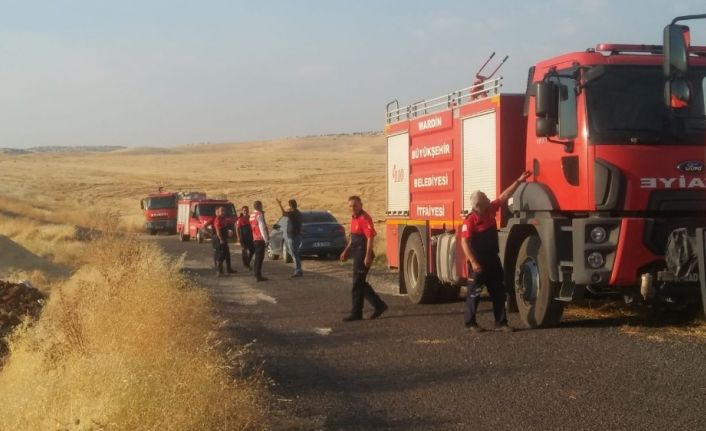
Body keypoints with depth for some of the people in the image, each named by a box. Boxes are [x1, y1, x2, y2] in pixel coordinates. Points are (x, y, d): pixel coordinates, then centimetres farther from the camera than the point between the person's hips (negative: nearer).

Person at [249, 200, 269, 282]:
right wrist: (266, 239, -17)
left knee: (258, 257, 18)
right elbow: (262, 228, -18)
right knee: (260, 258, -8)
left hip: (255, 239, 9)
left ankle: (257, 274, 26)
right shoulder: (259, 215, -14)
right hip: (260, 239, -9)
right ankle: (258, 276, -9)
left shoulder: (252, 215, 13)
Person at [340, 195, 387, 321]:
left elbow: (370, 238, -22)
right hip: (357, 254, 10)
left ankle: (356, 313, 4)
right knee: (361, 283, 14)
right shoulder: (354, 218, 15)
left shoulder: (364, 219, -15)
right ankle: (379, 305, 20)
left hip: (363, 255, -10)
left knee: (357, 284, -4)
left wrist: (368, 256, -26)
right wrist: (346, 251, 23)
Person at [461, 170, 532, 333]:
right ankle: (470, 322, 13)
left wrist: (519, 181, 10)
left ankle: (500, 322, 13)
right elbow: (465, 243, -20)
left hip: (492, 259, 8)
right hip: (478, 262, -8)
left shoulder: (490, 210, 3)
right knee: (474, 292, 2)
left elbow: (504, 196, 12)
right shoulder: (470, 221, -18)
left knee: (499, 292, 8)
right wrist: (473, 263, -24)